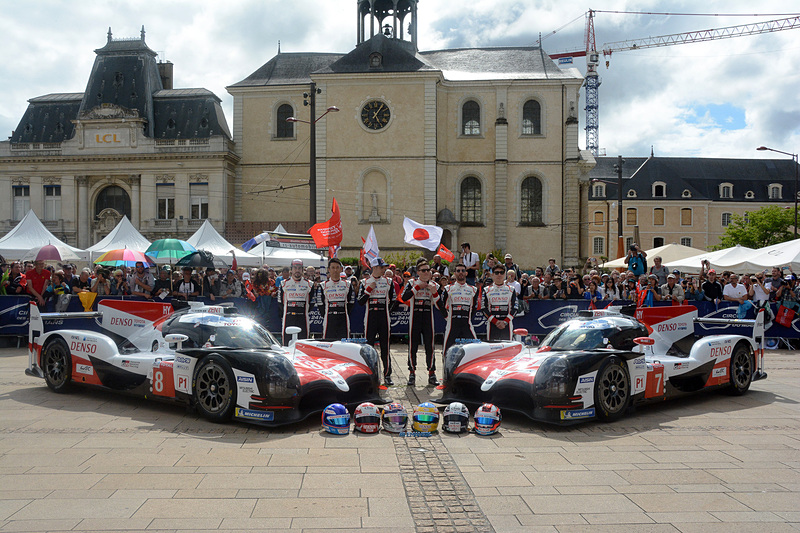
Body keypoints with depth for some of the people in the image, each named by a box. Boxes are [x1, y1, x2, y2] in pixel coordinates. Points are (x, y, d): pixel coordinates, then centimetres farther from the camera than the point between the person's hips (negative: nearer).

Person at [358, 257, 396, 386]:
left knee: (385, 347, 3)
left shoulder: (388, 282, 6)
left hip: (384, 318, 1)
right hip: (370, 318, -1)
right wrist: (369, 290, -10)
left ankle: (387, 375, 9)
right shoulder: (365, 282, 3)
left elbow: (393, 300, 13)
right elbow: (360, 302, -1)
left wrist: (386, 310, 6)